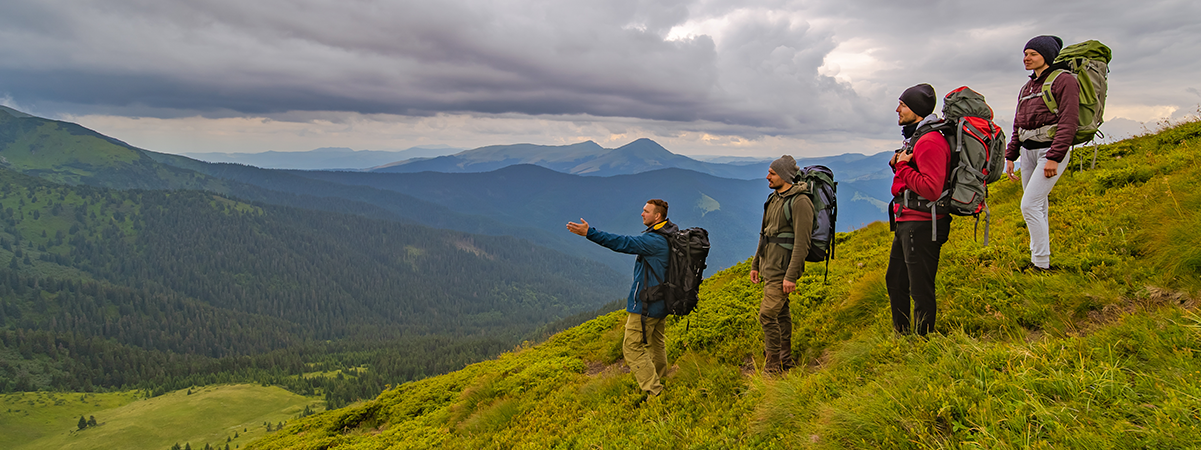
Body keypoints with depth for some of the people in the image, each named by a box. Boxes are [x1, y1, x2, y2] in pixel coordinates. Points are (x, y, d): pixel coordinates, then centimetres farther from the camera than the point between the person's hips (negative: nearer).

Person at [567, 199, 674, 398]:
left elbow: (623, 243, -30)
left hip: (645, 305, -10)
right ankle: (659, 384, 40)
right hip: (661, 303, 10)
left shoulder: (654, 240, -23)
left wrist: (589, 232, -33)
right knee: (657, 345, 24)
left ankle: (654, 393, 0)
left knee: (633, 347, -3)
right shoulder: (672, 234, 7)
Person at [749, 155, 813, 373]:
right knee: (781, 312, 16)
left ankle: (772, 367, -2)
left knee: (767, 314, -12)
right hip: (769, 267, 9)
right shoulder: (774, 198, 13)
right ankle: (786, 361, 26)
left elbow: (802, 243, -20)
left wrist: (791, 276, -22)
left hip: (783, 269, -9)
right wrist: (755, 264, 19)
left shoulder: (800, 201, -16)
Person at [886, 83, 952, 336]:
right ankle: (901, 335, 34)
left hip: (921, 227, -11)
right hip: (906, 223, 11)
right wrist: (897, 164, 1)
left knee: (921, 291, -1)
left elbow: (931, 189, -28)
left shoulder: (930, 141, -18)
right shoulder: (915, 137, 16)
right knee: (895, 281, 20)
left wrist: (903, 167, -17)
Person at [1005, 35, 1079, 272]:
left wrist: (1054, 157, -21)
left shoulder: (1064, 81, -8)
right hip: (1028, 150, 8)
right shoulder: (1027, 88, 16)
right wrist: (1010, 156, 15)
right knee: (1038, 207, 11)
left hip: (1051, 150, -8)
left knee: (1030, 205, -14)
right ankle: (1038, 260, 18)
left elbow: (1068, 122, -16)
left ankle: (1041, 264, -6)